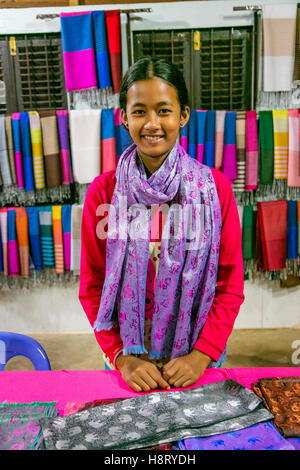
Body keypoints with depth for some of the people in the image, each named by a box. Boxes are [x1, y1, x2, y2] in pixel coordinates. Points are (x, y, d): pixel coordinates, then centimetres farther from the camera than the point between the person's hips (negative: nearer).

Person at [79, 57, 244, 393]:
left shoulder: (215, 187, -9)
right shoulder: (103, 191, -9)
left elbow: (230, 284, -6)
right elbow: (92, 287, -5)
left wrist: (202, 355, -13)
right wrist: (122, 358, -12)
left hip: (198, 357, 0)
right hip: (127, 356, 1)